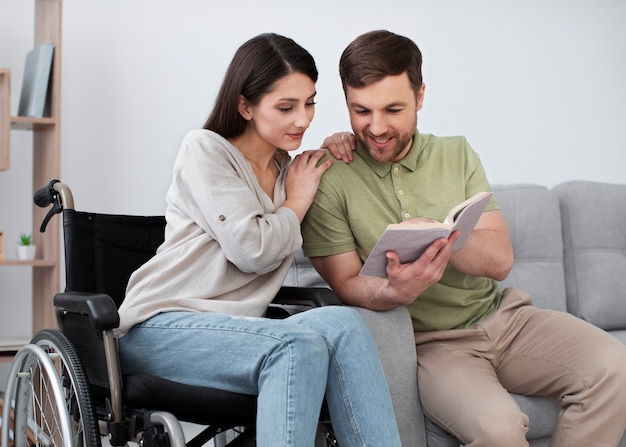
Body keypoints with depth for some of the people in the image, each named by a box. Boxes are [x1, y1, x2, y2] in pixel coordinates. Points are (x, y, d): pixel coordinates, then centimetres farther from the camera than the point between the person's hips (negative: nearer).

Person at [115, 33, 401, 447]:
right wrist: (296, 203, 4)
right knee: (299, 346, -33)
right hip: (162, 327, -5)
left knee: (343, 323, -26)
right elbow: (252, 249, -12)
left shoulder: (292, 171, 18)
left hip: (234, 331, 5)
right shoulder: (205, 149, -2)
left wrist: (335, 160, 8)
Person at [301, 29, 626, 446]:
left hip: (502, 315, 5)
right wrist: (396, 292, -29)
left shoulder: (457, 155, 7)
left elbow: (501, 260, 0)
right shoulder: (330, 180, -6)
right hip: (429, 343, -4)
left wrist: (443, 238, -22)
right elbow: (347, 283, -6)